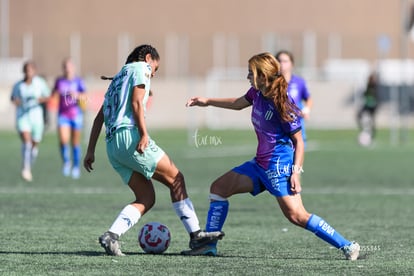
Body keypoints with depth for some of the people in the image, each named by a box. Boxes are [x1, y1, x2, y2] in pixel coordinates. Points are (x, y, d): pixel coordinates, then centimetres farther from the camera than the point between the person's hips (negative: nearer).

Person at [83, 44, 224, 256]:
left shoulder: (118, 78, 30)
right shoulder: (140, 68, 6)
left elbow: (99, 117, 25)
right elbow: (136, 102, -10)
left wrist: (90, 151, 22)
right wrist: (144, 134, -18)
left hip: (112, 145, 9)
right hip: (129, 135, -9)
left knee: (146, 199, 5)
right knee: (175, 178, -2)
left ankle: (112, 235, -12)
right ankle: (195, 235, -6)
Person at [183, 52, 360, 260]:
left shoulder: (281, 105, -19)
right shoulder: (257, 93, 4)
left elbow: (299, 141, -15)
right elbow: (239, 103, 28)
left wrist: (296, 172, -22)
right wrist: (207, 101, 34)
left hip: (279, 165, -9)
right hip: (260, 164, 9)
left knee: (296, 215, -19)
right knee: (218, 188, 10)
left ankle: (347, 246, -16)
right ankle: (209, 245, 14)